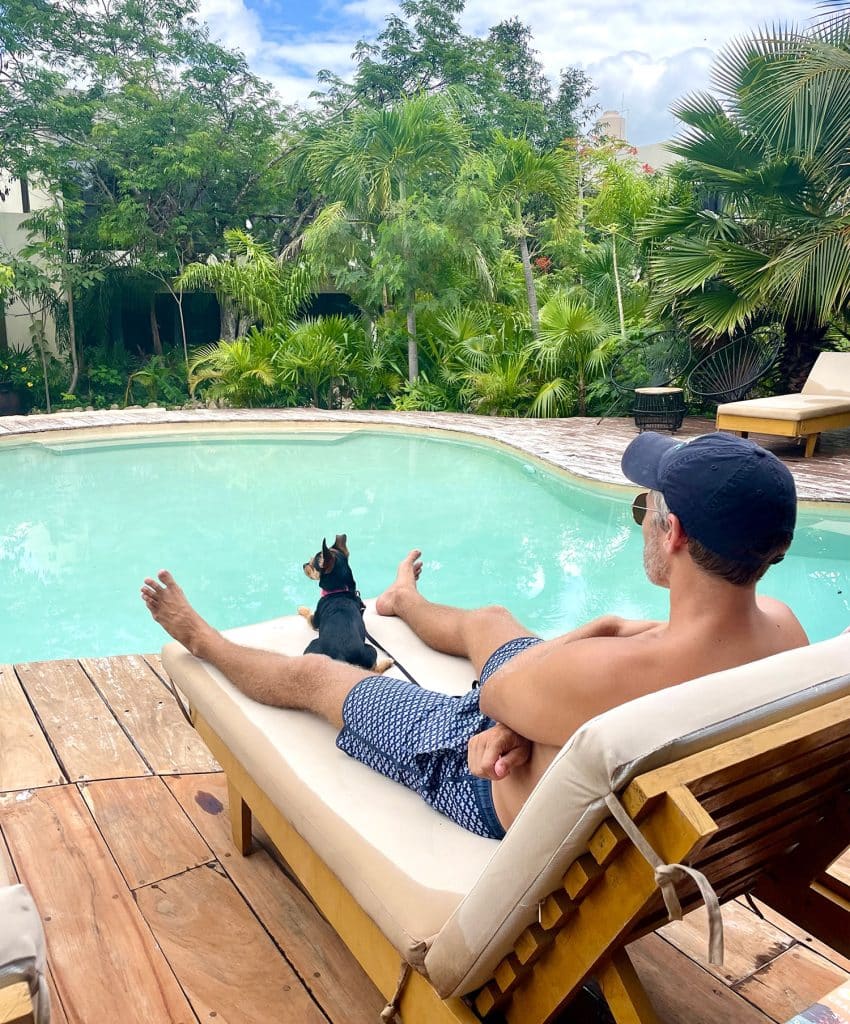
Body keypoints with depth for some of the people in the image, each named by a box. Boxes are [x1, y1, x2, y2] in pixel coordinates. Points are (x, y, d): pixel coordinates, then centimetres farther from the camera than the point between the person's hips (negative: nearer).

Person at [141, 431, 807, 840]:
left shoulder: (595, 673, -44)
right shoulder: (782, 627, -23)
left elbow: (493, 694, -22)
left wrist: (581, 637, -8)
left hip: (503, 799, -6)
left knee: (309, 675, 11)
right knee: (488, 619, 29)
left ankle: (200, 639, 43)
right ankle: (405, 603, 65)